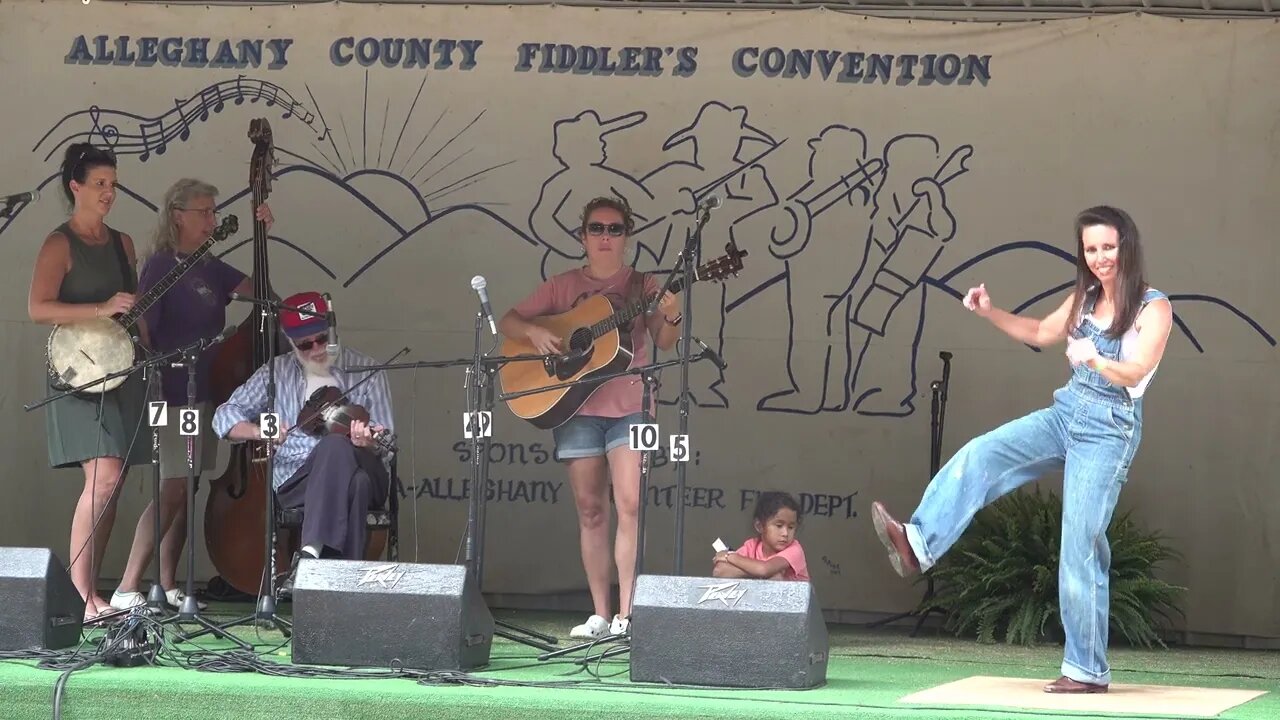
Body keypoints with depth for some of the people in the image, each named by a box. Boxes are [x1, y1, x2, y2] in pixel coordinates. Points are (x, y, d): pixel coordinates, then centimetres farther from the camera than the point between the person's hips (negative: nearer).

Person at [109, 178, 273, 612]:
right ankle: (127, 589, -16)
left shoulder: (209, 268, 14)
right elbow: (141, 328, -13)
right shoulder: (161, 266, -9)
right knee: (173, 490, -15)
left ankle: (167, 588, 14)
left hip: (206, 393, 8)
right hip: (175, 394, -8)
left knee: (184, 491, 9)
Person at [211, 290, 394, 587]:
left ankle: (309, 553, -48)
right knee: (354, 483, -36)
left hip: (363, 470, 0)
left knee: (336, 446, -37)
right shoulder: (278, 372, 14)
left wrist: (368, 442, -19)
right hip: (296, 480, 0)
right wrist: (259, 431, -10)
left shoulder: (366, 371, 11)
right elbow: (225, 417, 13)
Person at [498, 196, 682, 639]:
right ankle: (600, 615, 7)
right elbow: (508, 322, 10)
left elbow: (664, 343, -4)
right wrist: (533, 331, -11)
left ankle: (625, 614, -17)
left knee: (629, 504, -15)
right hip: (575, 406, 2)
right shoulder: (563, 286, 10)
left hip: (629, 406, -2)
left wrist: (671, 317, -25)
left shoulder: (642, 286, 6)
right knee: (590, 509, 3)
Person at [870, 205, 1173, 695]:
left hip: (1109, 432, -7)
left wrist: (1094, 360, -41)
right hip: (1065, 413, 7)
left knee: (1081, 548, -8)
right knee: (980, 456, -15)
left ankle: (1088, 671, -1)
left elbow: (1135, 371, -21)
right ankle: (917, 546, -25)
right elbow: (1042, 334, 27)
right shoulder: (1085, 300, 11)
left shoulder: (1153, 308, -9)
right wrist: (989, 312, 12)